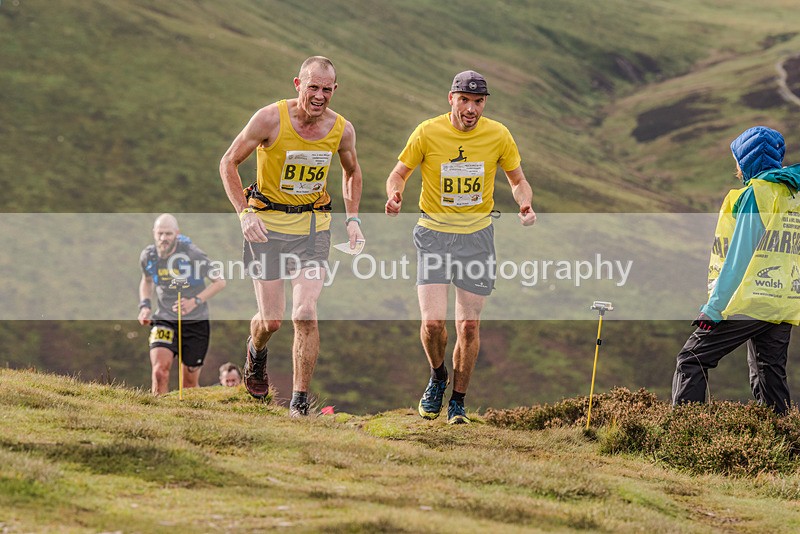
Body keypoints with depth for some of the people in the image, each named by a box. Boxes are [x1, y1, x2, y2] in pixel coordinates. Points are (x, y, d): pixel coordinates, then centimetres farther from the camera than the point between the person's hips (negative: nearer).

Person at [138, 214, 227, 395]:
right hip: (164, 320, 2)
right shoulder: (148, 256, -4)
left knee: (189, 383, 6)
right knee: (160, 370, -21)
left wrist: (195, 301, -21)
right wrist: (144, 305, 1)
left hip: (195, 322, -2)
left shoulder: (193, 254, -16)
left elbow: (220, 282, -8)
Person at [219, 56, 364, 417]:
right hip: (268, 223, -2)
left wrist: (352, 217, 5)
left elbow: (352, 171, 17)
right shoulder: (270, 119, -16)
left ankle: (300, 401, -5)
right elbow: (229, 163, -6)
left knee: (305, 316, -13)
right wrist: (244, 213, -16)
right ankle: (256, 351, 38)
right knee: (271, 321, 1)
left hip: (313, 227, 2)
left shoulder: (342, 129, -5)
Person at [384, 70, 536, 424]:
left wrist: (525, 205, -12)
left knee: (469, 326, 1)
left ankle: (458, 402, 19)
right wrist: (394, 194, -18)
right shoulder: (428, 132, -9)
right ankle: (438, 377, 18)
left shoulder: (498, 135, -4)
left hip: (477, 235, 1)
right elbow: (400, 172, 4)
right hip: (434, 234, -1)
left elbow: (518, 180, 9)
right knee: (433, 321, -13)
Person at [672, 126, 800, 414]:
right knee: (770, 374, 11)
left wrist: (714, 306, -12)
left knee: (692, 360, -2)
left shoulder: (756, 193, -10)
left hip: (749, 301, -8)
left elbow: (739, 255, -14)